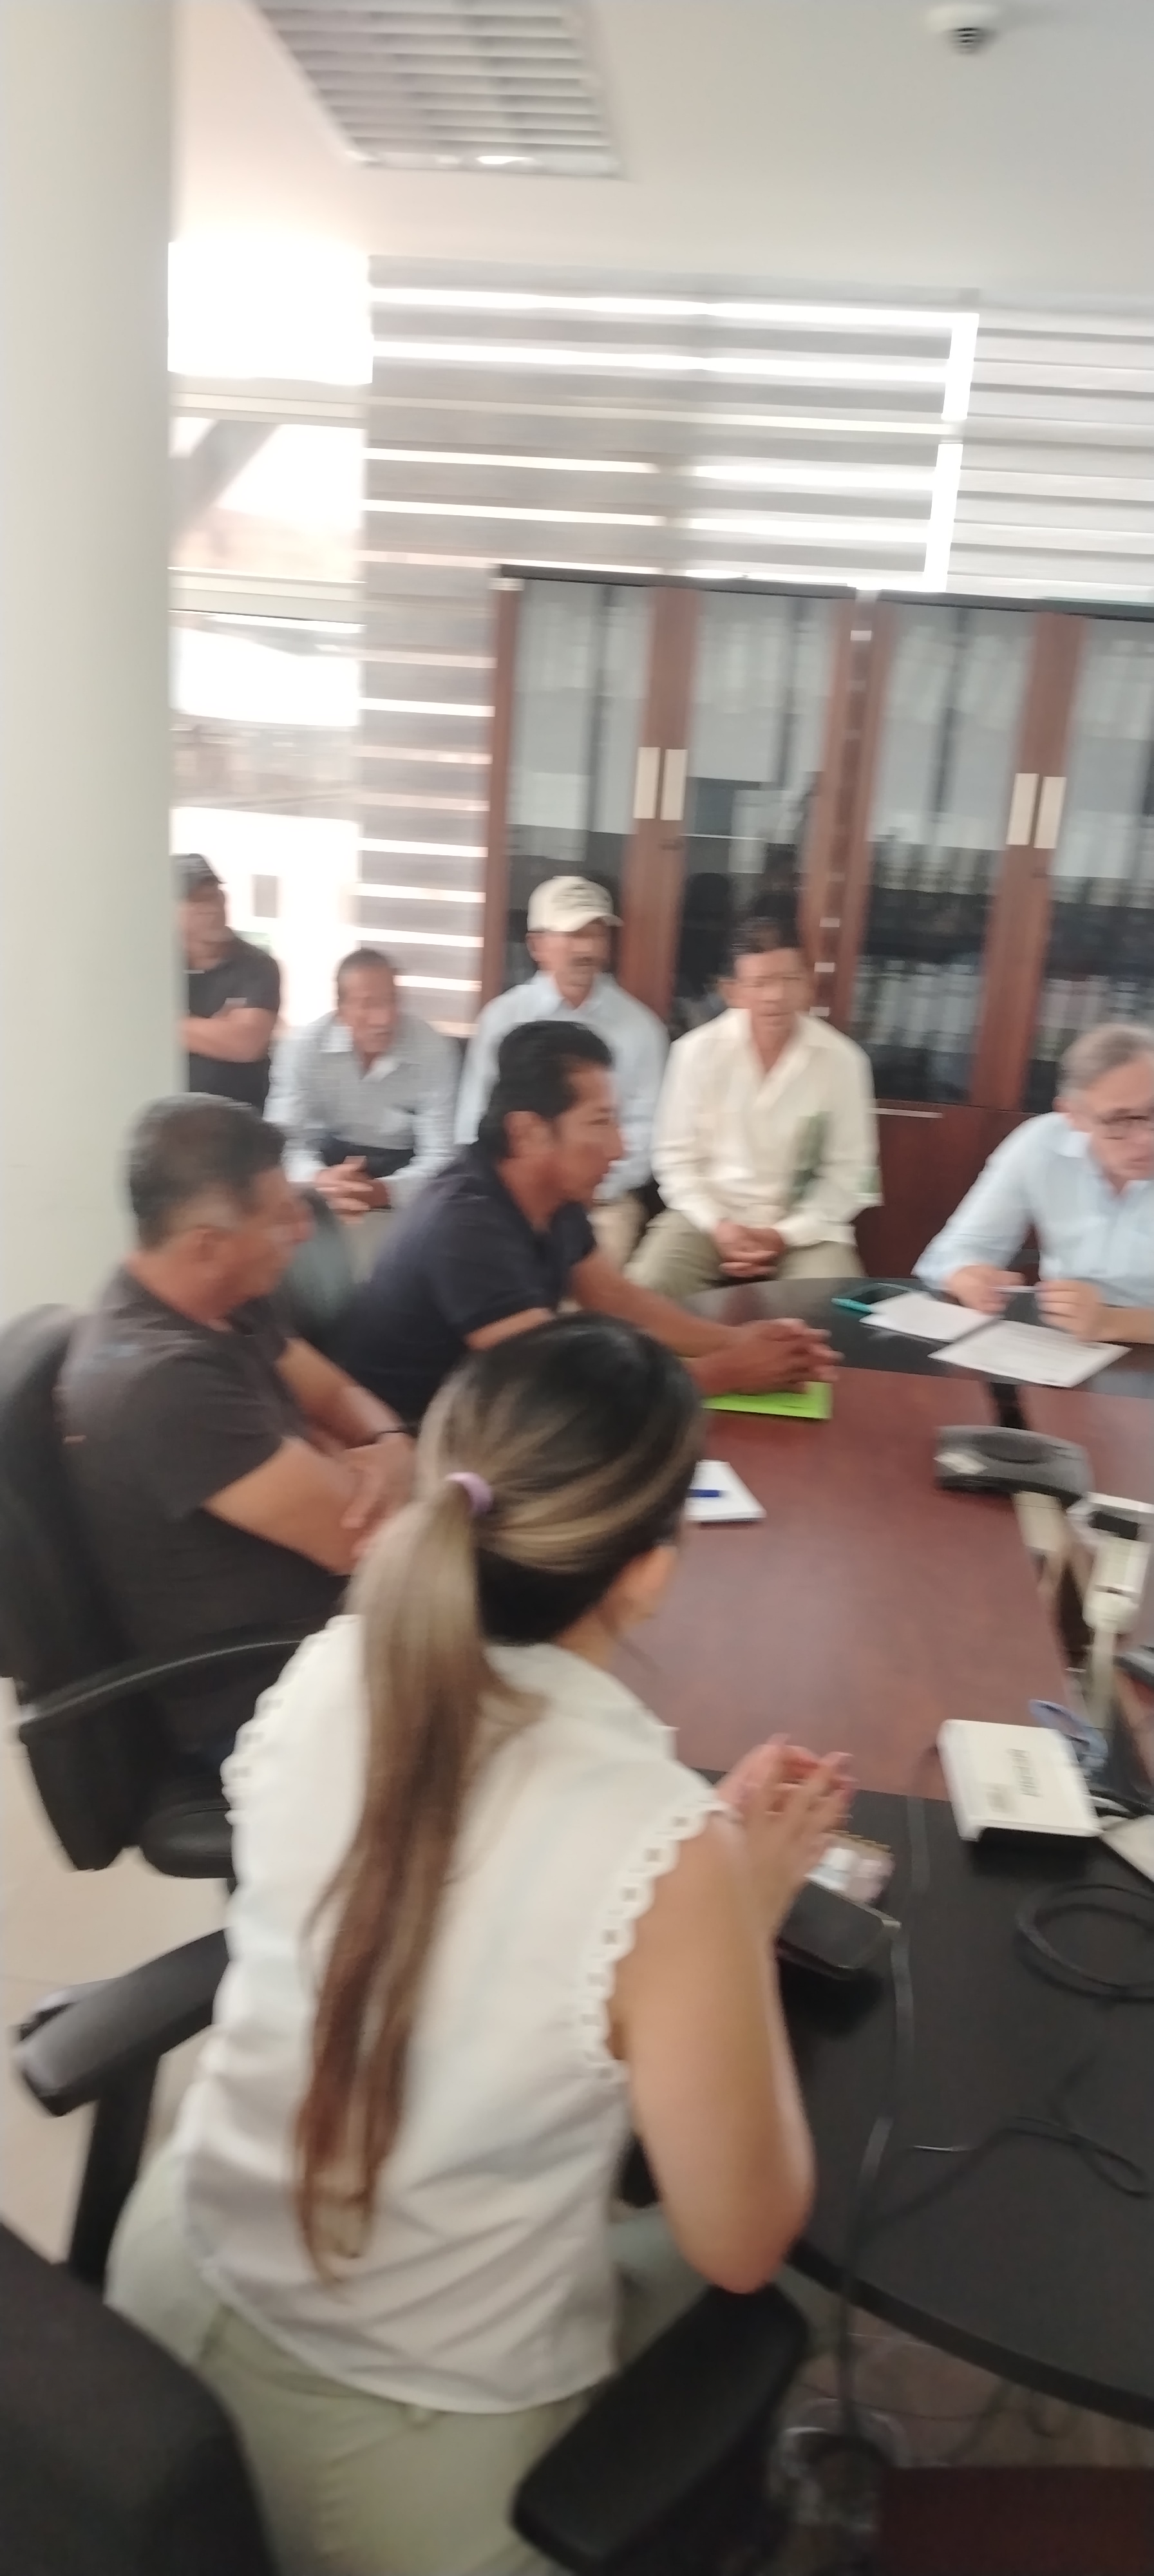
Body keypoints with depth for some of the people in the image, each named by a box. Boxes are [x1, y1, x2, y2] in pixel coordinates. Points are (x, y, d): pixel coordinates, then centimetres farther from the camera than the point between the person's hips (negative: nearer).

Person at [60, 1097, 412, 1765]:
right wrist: (350, 1467, -5)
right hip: (257, 1701, -9)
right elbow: (357, 1535, -27)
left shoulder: (223, 1304, 0)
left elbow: (340, 1397, 9)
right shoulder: (163, 1380, -31)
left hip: (308, 1623, 9)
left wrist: (390, 1452, -13)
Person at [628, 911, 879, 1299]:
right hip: (708, 1215, 0)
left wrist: (784, 1236, -11)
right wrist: (716, 1225, -13)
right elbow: (676, 1155, 0)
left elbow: (848, 1172, -2)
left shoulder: (842, 1060, -7)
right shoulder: (697, 1051, -6)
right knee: (643, 1295, -23)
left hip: (804, 1225, 0)